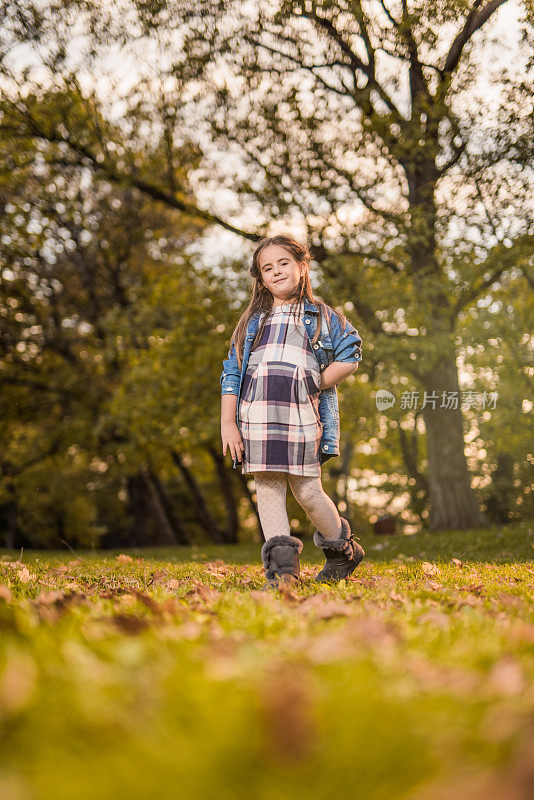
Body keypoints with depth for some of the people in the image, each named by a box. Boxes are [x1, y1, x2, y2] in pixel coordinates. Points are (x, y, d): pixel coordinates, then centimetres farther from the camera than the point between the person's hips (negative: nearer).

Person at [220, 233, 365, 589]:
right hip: (255, 410, 3)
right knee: (267, 486, -5)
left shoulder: (321, 316, 15)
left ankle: (342, 550, 19)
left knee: (307, 490, -4)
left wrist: (314, 385, 0)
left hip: (300, 412, -3)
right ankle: (282, 563, -4)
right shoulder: (253, 320, 21)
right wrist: (227, 423, 4)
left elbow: (350, 358, 9)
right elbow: (232, 372, 15)